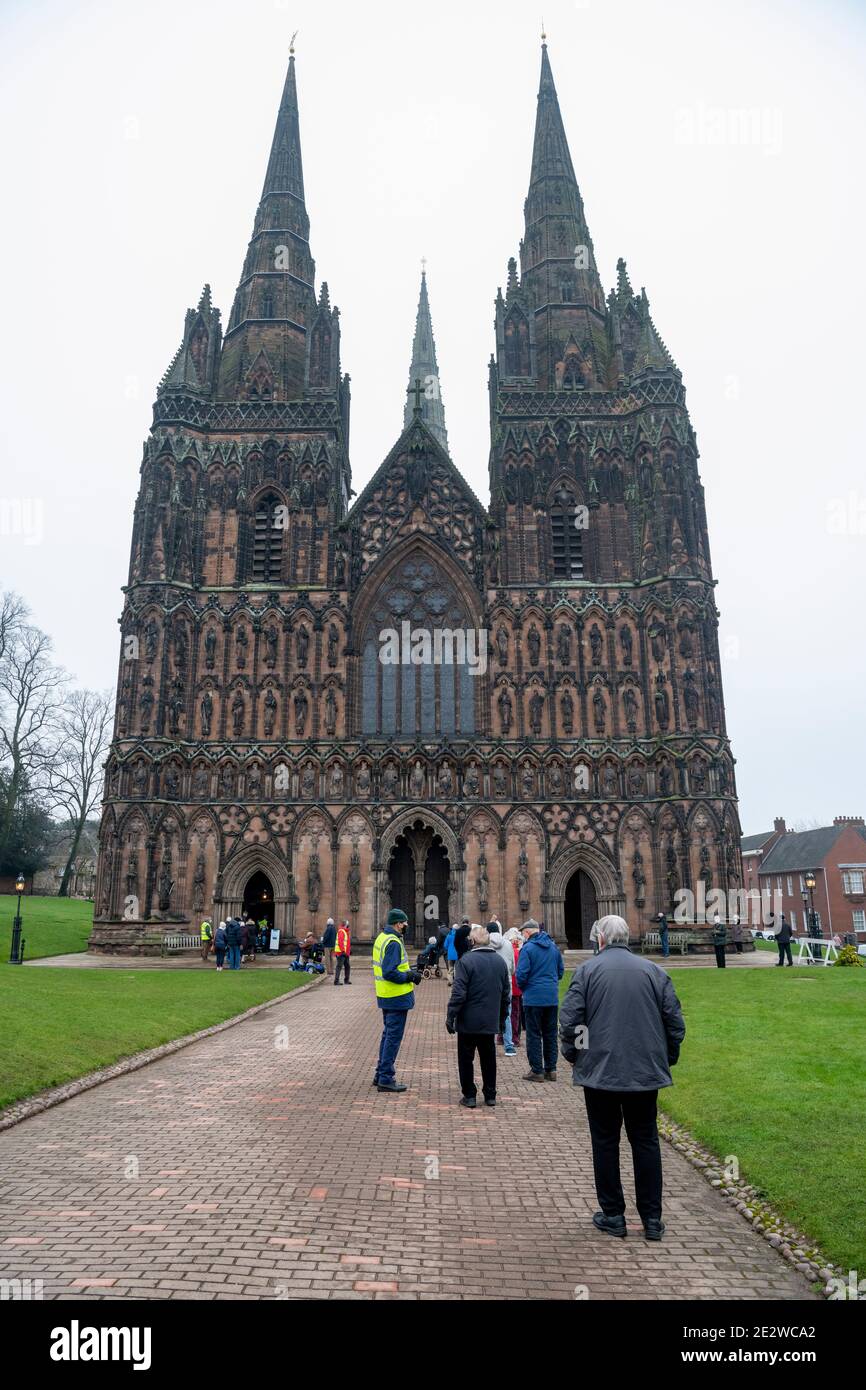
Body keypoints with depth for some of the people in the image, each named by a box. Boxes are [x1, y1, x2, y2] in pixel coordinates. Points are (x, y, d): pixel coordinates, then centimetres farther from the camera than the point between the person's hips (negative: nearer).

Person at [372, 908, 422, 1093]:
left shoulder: (381, 938, 11)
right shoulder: (393, 943, -21)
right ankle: (386, 1079, 5)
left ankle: (381, 1074, 28)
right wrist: (410, 976, -15)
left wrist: (408, 971, 11)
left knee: (388, 1034, 19)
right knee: (394, 1036, -1)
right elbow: (389, 973, -27)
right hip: (397, 998, -10)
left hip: (386, 995, 10)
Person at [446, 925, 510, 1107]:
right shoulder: (500, 961, 5)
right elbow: (506, 993, 11)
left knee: (466, 1059, 8)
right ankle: (490, 1095, 21)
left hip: (468, 1021, -5)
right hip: (491, 1021, 5)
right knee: (488, 1058, 16)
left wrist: (450, 1016, -11)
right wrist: (502, 1018, 20)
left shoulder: (466, 960, -15)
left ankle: (469, 1096, 11)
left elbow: (459, 993, -18)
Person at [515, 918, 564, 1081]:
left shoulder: (527, 948, -13)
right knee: (550, 1033, 14)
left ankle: (537, 1070, 7)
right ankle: (551, 1069, 19)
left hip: (533, 998, -6)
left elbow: (521, 974, -16)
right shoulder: (553, 946, 7)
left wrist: (522, 987, 4)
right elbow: (561, 970, 13)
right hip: (552, 997, 6)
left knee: (533, 1034, 4)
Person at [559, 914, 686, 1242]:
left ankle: (613, 1215, 17)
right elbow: (675, 1020, 3)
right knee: (645, 1141, 13)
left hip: (599, 1070, -2)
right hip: (645, 1071, 3)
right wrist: (667, 1058, 15)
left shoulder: (587, 970, -6)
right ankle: (652, 1218, 16)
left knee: (605, 1141, 10)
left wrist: (572, 1055, 5)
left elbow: (569, 1019, -11)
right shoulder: (653, 971, 1)